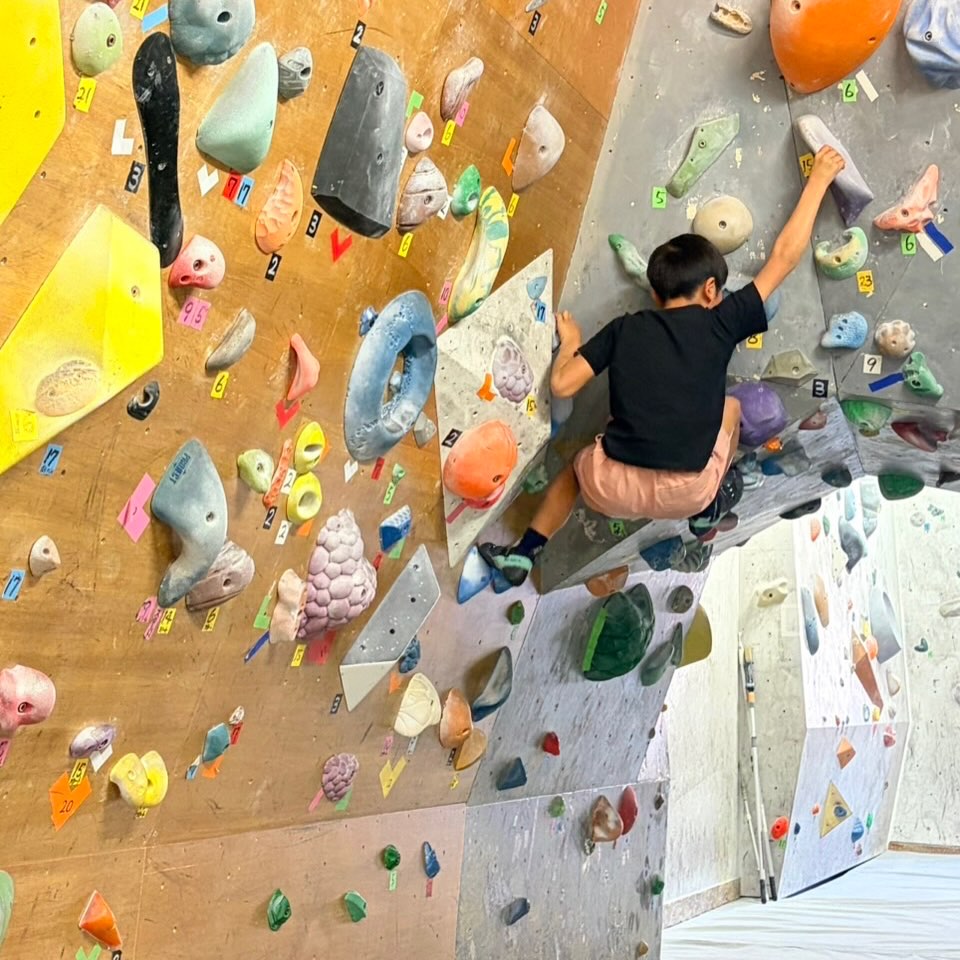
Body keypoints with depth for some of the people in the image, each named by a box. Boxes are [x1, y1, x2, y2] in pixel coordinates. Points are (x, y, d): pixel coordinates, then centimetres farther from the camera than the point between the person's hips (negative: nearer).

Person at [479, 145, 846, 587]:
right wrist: (819, 178, 16)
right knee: (731, 407, 28)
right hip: (688, 494, 0)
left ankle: (523, 553, 33)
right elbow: (784, 256, 7)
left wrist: (569, 342, 20)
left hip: (614, 491, 1)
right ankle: (709, 508, 34)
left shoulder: (625, 329, 5)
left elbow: (562, 384, -1)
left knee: (579, 465, 39)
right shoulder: (721, 322, 1)